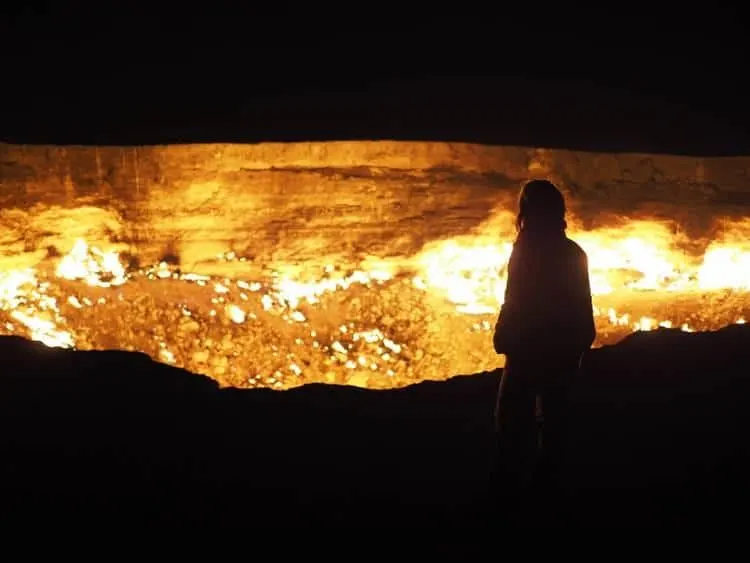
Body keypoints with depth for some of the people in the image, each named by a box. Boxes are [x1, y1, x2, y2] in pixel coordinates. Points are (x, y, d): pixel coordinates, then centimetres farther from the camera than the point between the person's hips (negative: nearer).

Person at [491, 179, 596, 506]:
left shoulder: (527, 250, -15)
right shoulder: (574, 253, 2)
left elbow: (516, 302, -17)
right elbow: (583, 306, 6)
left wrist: (503, 338, -10)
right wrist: (580, 343, 15)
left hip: (529, 348, -6)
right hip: (565, 349, 6)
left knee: (515, 417, 3)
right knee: (554, 414, 17)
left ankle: (512, 482, 4)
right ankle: (552, 477, 26)